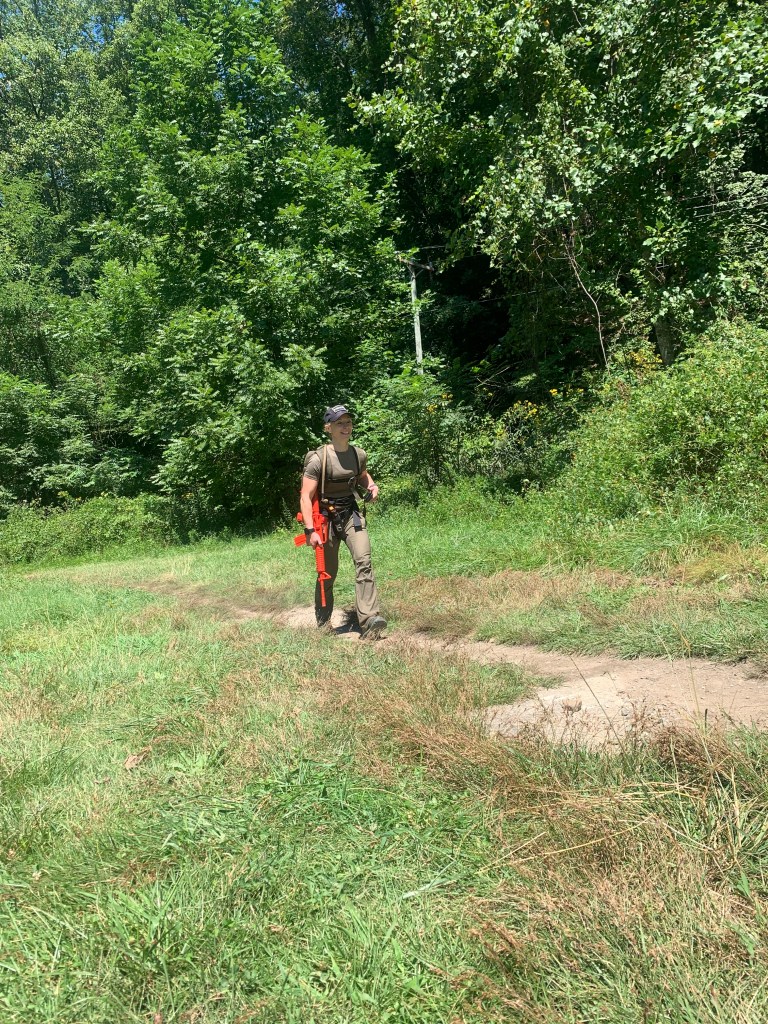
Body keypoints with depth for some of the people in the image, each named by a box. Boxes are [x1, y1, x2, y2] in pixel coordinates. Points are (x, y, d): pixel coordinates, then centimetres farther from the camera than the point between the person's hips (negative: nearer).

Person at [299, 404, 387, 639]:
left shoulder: (359, 455, 2)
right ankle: (323, 623, 25)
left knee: (364, 561, -16)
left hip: (351, 514, 4)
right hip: (326, 518, -4)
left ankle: (369, 621, -22)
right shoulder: (318, 459, -15)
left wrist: (371, 486, 3)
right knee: (328, 573, 6)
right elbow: (306, 497, -17)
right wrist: (310, 530, -24)